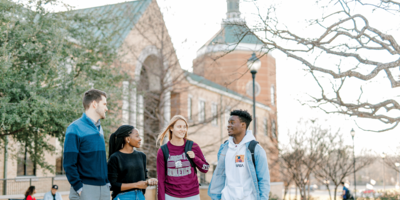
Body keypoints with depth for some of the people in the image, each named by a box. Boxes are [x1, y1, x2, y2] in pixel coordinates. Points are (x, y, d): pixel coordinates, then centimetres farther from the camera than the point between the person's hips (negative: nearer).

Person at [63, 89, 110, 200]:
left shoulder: (99, 129, 15)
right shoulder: (75, 129, -8)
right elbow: (69, 164, -12)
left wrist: (107, 182, 11)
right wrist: (79, 188, -15)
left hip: (104, 190, 7)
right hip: (85, 190, -7)